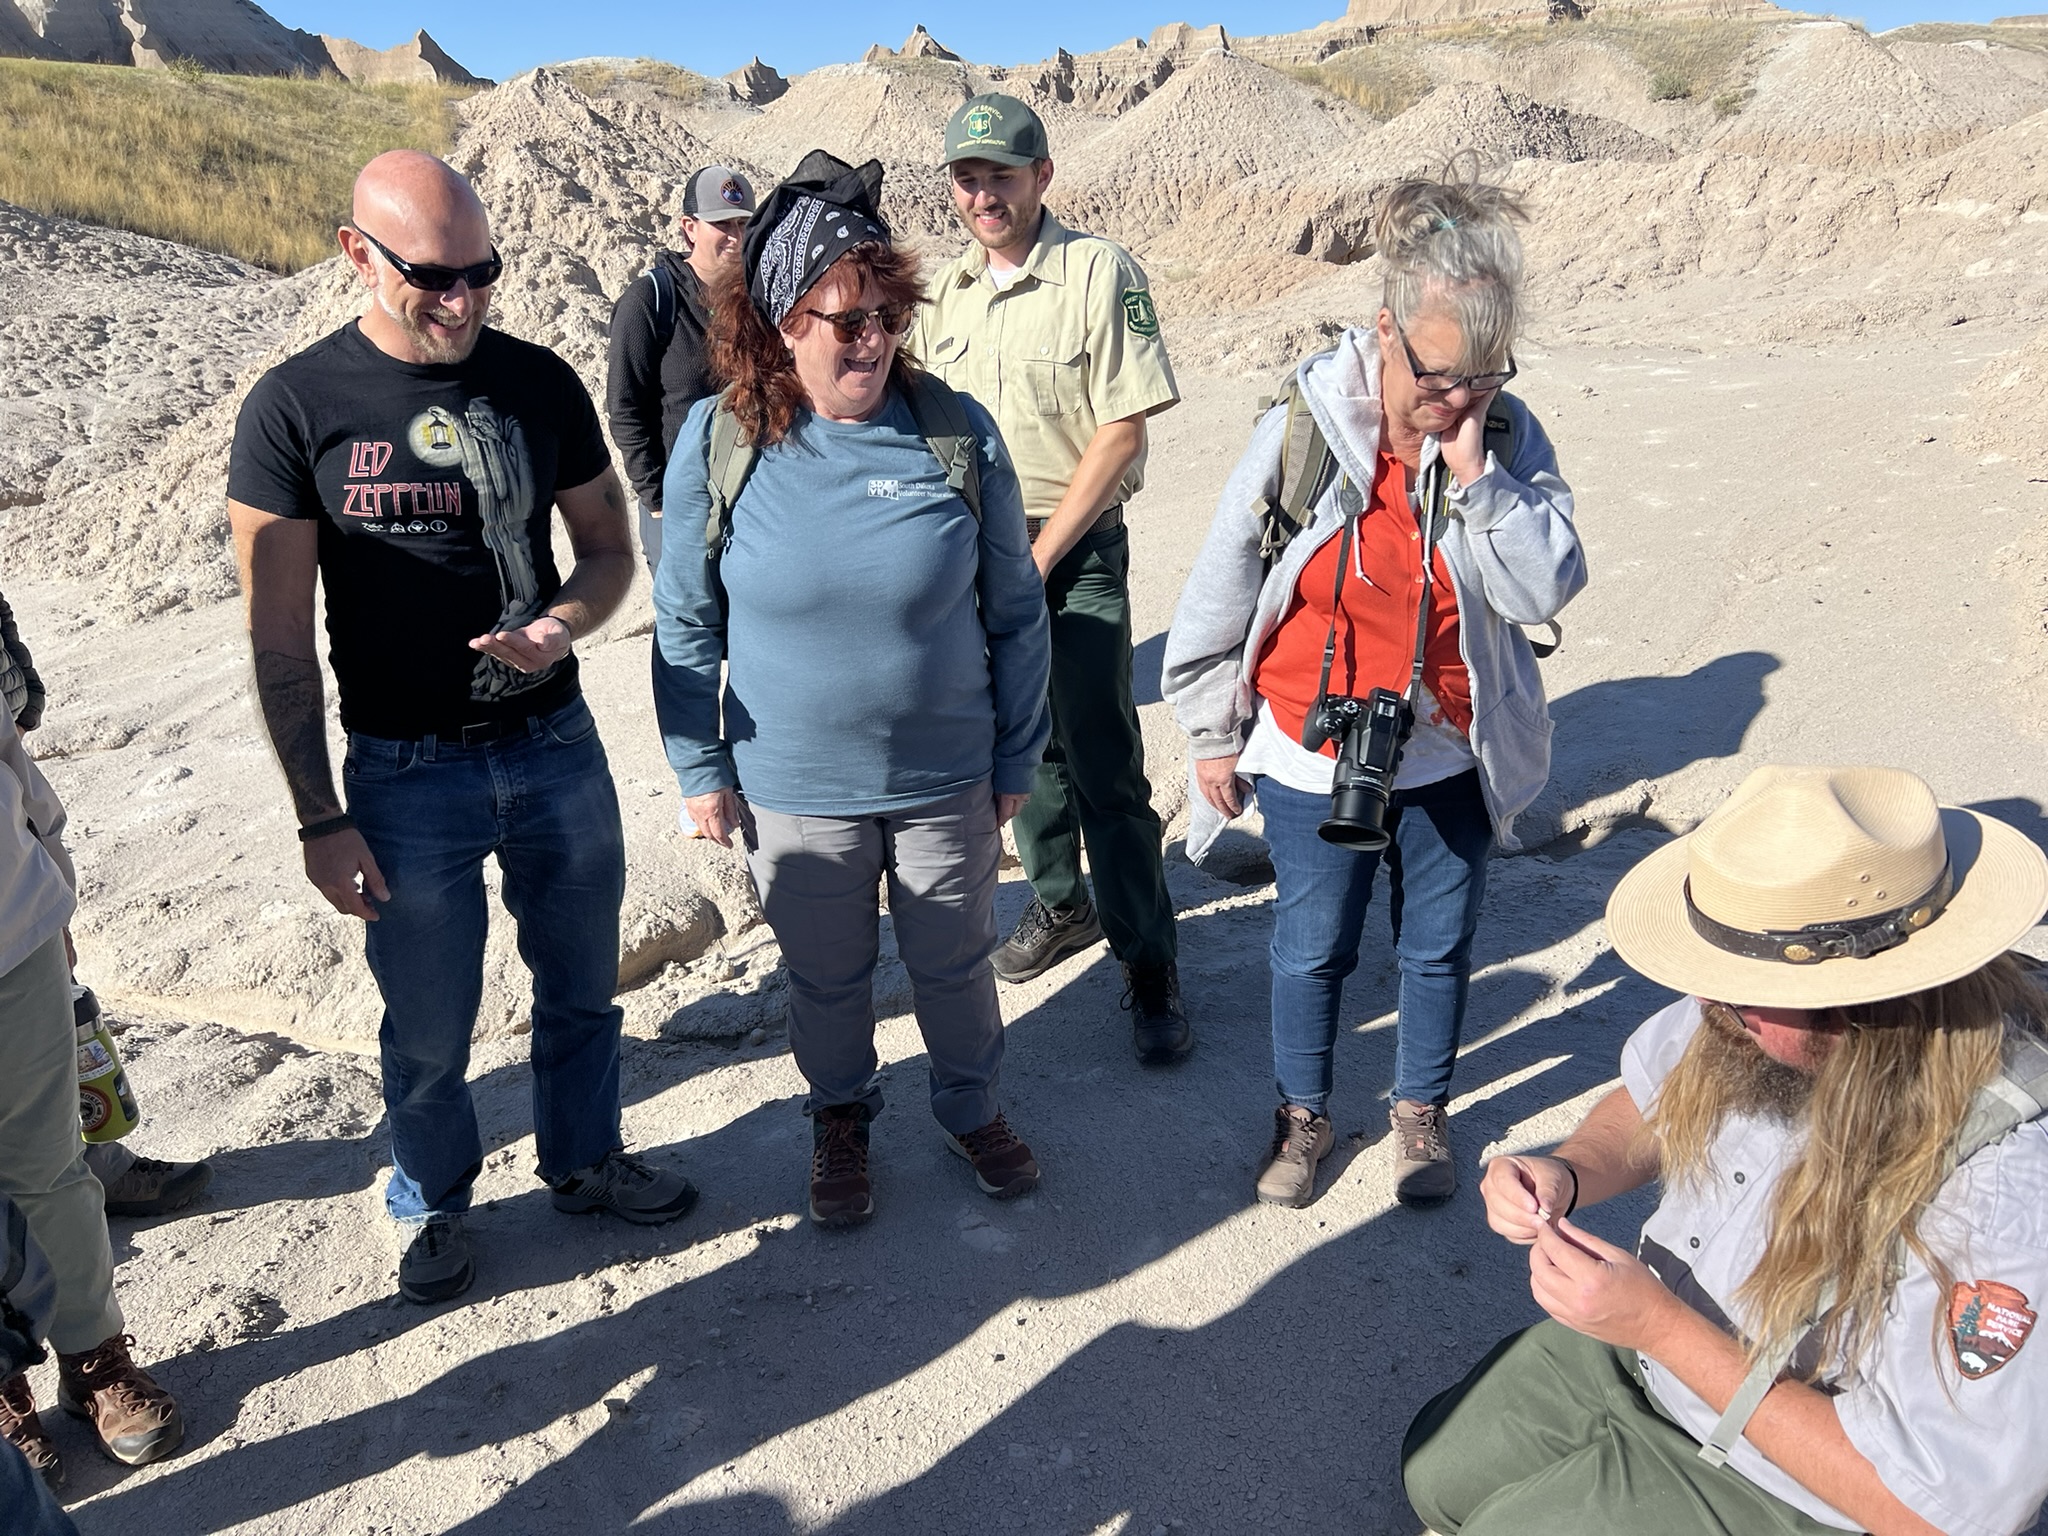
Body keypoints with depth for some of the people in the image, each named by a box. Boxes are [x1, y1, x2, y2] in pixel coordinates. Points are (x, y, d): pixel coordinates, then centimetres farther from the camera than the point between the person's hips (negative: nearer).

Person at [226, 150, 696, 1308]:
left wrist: (564, 625, -16)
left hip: (557, 743, 3)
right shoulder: (296, 408, -10)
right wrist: (319, 819, -9)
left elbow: (610, 548, 7)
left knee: (582, 985, 19)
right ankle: (435, 1203, 39)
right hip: (407, 775, -3)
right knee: (429, 1027, 12)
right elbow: (281, 639, -8)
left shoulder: (540, 383, -2)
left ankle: (585, 1158, 44)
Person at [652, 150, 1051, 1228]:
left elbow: (1014, 613, -1)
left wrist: (1016, 759, 3)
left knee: (955, 963, 19)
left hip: (948, 778, 0)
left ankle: (972, 1104, 47)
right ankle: (840, 1117, 47)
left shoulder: (958, 432, -10)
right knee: (826, 976, 19)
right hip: (792, 787, 0)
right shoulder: (719, 442, -10)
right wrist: (700, 768, 1)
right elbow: (685, 621, 0)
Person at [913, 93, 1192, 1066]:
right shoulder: (948, 292, 9)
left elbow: (1121, 431, -14)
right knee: (1027, 745, 16)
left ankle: (1150, 969, 6)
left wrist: (1036, 557, -14)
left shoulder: (1098, 272, -10)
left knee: (1104, 766, -5)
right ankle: (1061, 905, 35)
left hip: (1076, 550, -6)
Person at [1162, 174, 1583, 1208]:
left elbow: (1545, 588, -16)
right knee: (1311, 949, 13)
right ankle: (1302, 1115, 38)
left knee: (1439, 946, 17)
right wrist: (1210, 732, 1)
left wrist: (1475, 471, -24)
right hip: (1311, 755, -1)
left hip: (1449, 760, 2)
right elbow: (1221, 587, -4)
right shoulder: (1303, 429, -13)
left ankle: (1421, 1110, 42)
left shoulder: (1507, 437, -8)